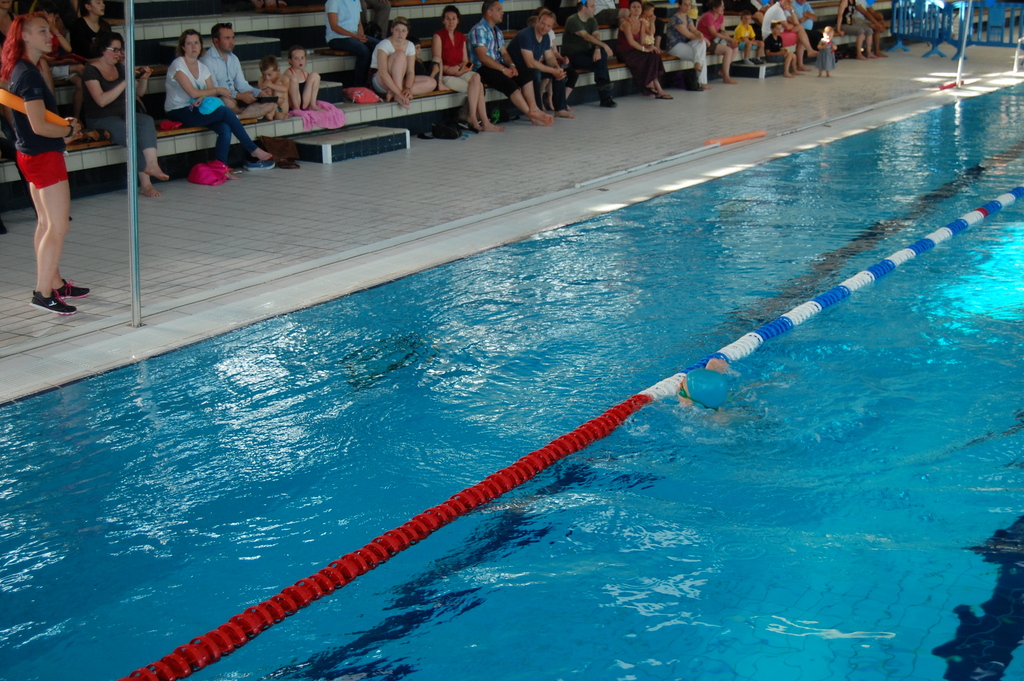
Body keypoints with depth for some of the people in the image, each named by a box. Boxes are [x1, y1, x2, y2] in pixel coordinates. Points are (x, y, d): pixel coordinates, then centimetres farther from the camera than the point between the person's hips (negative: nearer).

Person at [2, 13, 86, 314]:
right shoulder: (30, 75, -21)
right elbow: (39, 126, -25)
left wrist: (63, 124, 6)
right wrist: (69, 130, -8)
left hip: (31, 154, 10)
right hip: (44, 156, -10)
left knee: (45, 223, 17)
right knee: (58, 227, -6)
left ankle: (55, 283, 27)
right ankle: (43, 293, -3)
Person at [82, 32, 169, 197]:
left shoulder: (120, 67, 12)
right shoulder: (91, 70, -9)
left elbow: (139, 92, 19)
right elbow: (102, 100, -22)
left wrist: (144, 78, -3)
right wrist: (126, 82, -24)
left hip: (122, 114, 6)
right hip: (100, 120, -6)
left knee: (147, 121, -28)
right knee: (134, 135, -33)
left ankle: (151, 164, -44)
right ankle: (145, 182, -32)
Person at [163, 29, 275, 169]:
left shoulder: (202, 67, 13)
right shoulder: (178, 65, -9)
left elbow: (211, 92, 4)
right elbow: (193, 92, -18)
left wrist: (203, 98, -20)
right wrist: (218, 90, -8)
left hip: (194, 109, 7)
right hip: (178, 112, -7)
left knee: (225, 128, -23)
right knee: (225, 112, -23)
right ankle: (254, 150, -16)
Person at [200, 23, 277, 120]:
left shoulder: (234, 59, 17)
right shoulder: (207, 60, -10)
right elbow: (213, 90, -18)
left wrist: (258, 93, -3)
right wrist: (239, 96, -26)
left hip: (236, 101, 8)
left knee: (272, 104, -10)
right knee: (227, 101, -43)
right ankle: (252, 113, -12)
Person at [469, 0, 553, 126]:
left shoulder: (497, 31, 19)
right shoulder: (479, 30, -11)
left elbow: (503, 52, 16)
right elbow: (482, 57, -19)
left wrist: (511, 65, -6)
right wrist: (503, 69, -21)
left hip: (498, 67, 9)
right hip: (483, 69, -9)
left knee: (525, 76, -11)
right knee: (509, 83, -29)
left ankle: (533, 109, -20)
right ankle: (531, 115, -26)